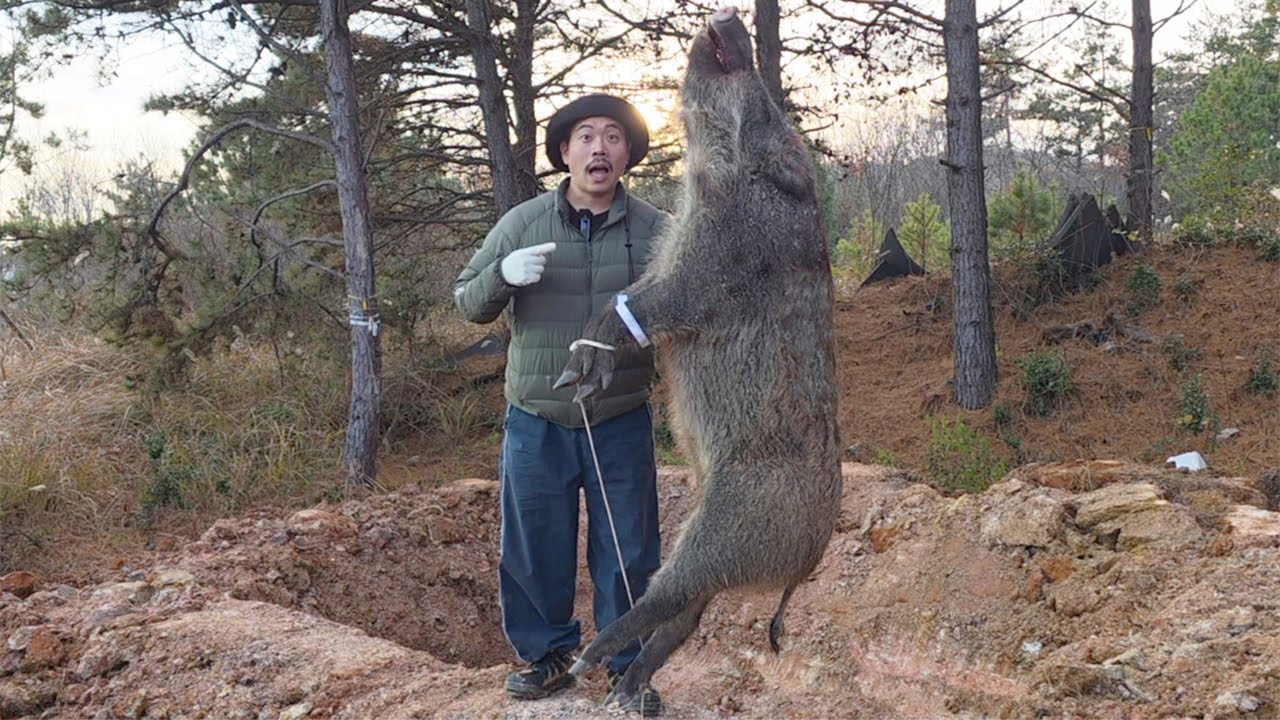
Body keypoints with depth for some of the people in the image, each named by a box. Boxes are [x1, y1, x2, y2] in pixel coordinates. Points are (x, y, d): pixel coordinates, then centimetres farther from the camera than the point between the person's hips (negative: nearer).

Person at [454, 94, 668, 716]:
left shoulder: (655, 231, -2)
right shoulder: (523, 223, 0)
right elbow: (468, 303, 4)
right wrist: (502, 275, -17)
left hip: (622, 425, -1)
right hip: (536, 425, 1)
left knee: (626, 553, 9)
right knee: (534, 549, 11)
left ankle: (629, 666, 26)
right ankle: (547, 654, 32)